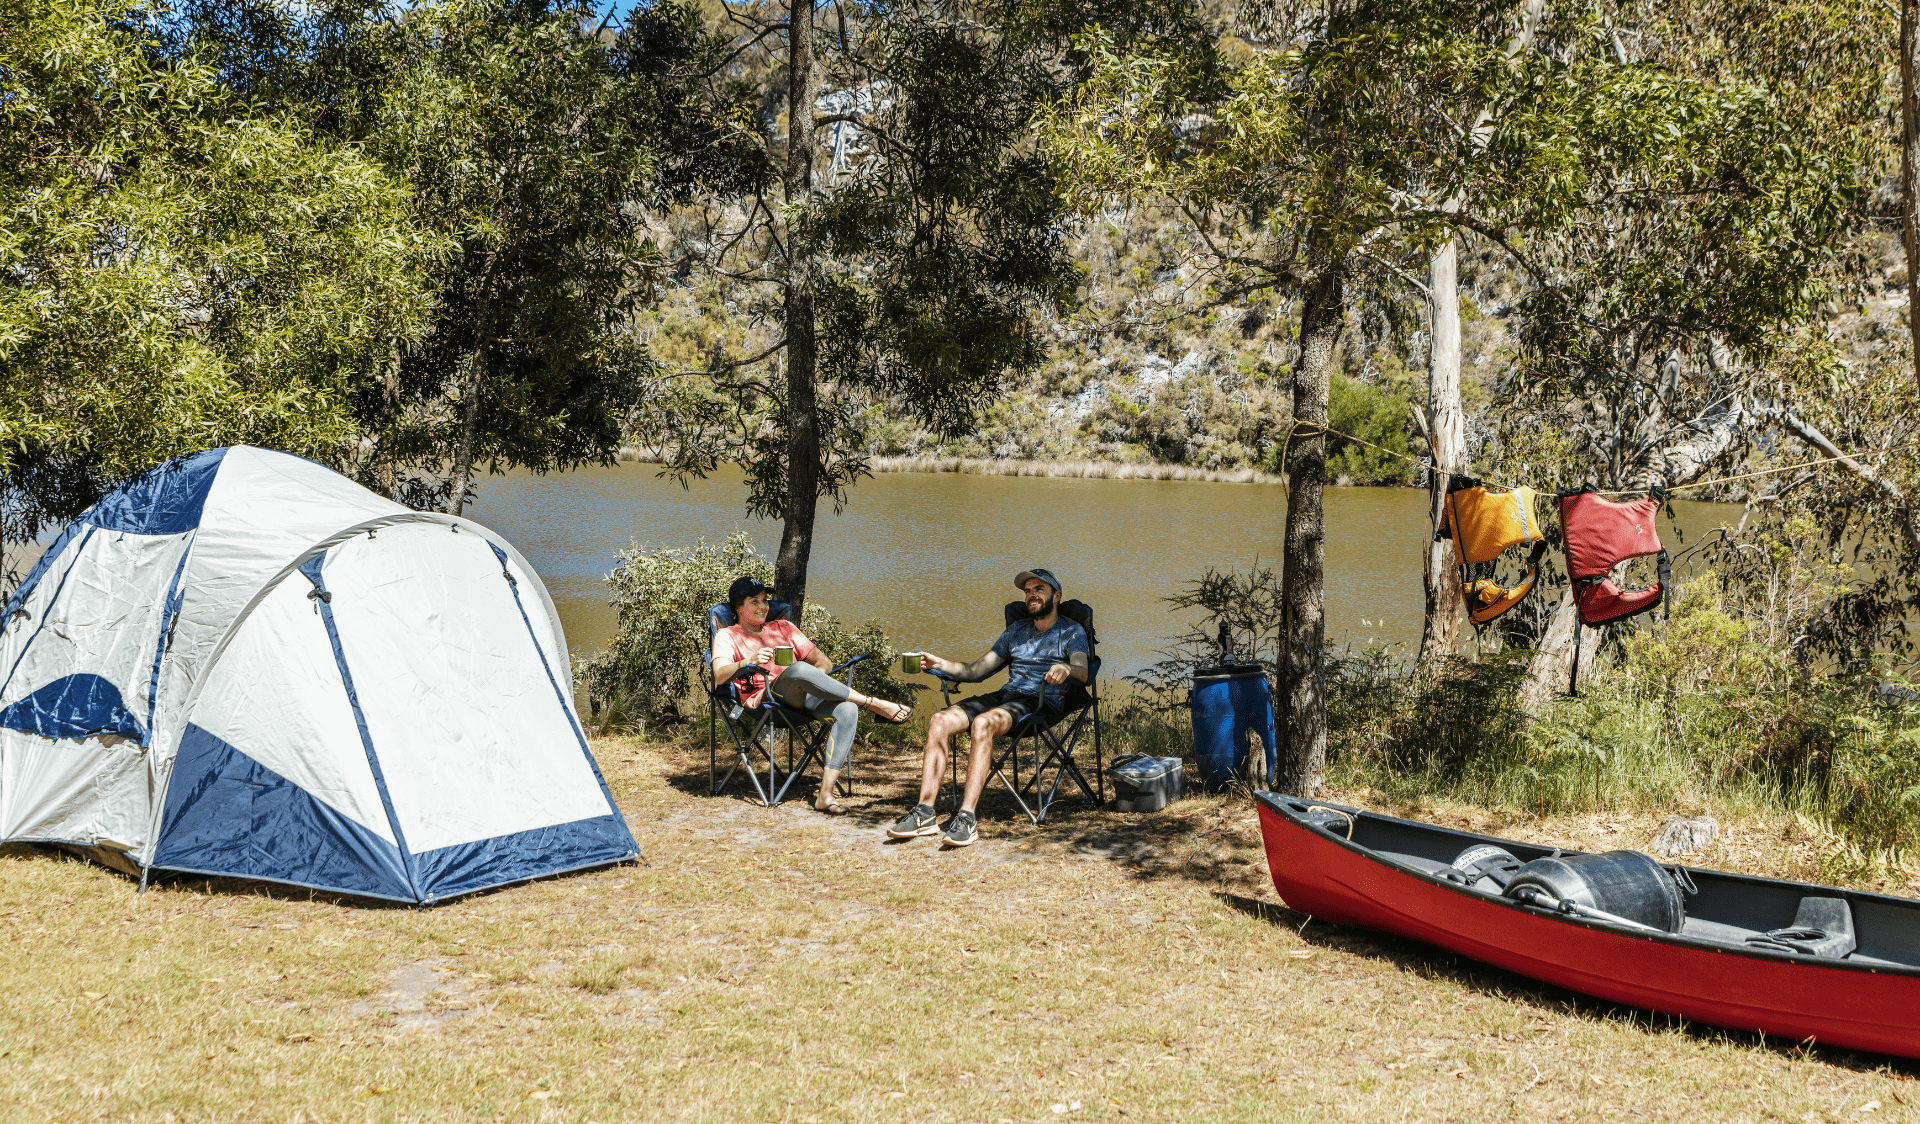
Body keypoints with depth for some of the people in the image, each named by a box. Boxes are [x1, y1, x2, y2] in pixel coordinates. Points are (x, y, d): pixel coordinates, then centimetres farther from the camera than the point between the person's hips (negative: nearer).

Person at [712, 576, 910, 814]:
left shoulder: (783, 627, 29)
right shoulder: (727, 636, 16)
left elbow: (824, 662, 23)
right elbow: (720, 676, -4)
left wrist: (815, 677, -2)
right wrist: (748, 662, -24)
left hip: (805, 696, 5)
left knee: (847, 710, -29)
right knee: (799, 669, -38)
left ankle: (825, 794, -36)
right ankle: (876, 705, -29)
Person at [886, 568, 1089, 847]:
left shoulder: (1071, 631, 8)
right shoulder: (1017, 630, 26)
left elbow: (1082, 672, -13)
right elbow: (975, 671, 22)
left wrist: (1066, 669, -37)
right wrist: (940, 664, 5)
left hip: (1043, 703, -6)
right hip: (1005, 695, 6)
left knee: (983, 723, -37)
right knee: (940, 722, -19)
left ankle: (967, 817, -42)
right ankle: (924, 812, -24)